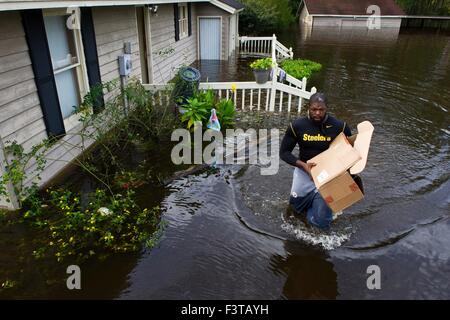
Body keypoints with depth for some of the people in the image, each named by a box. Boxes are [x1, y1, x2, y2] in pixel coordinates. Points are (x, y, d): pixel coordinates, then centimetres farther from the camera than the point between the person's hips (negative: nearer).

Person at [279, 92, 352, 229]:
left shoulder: (339, 126, -13)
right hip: (304, 170, 1)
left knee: (322, 222, 2)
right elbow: (284, 152, -6)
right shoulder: (297, 125, -13)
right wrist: (303, 165, -22)